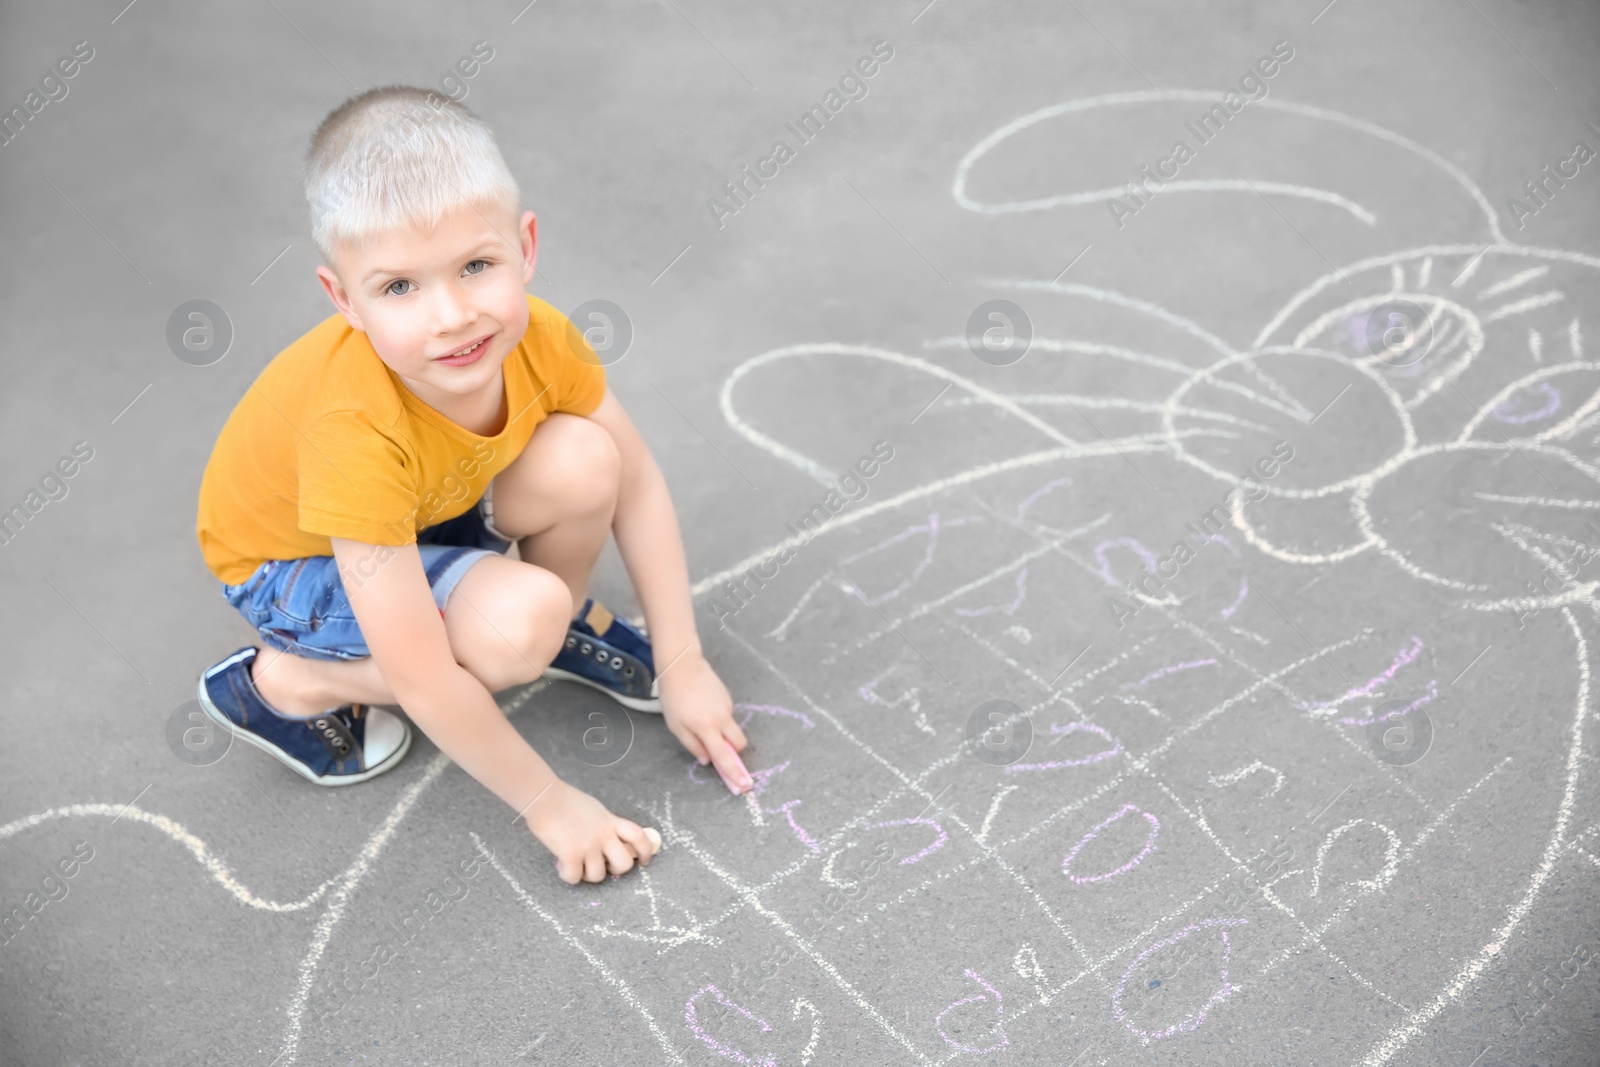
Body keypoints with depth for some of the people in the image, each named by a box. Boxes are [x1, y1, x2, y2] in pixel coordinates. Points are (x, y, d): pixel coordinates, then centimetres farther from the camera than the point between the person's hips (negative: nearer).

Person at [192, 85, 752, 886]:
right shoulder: (357, 430, -41)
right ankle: (286, 684, -6)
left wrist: (682, 665, -10)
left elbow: (636, 485, -11)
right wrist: (548, 804, -25)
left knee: (585, 462, -25)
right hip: (291, 556, -5)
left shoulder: (537, 338, -26)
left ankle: (566, 623, 6)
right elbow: (423, 680, -35)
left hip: (434, 505, 5)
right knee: (517, 627, -30)